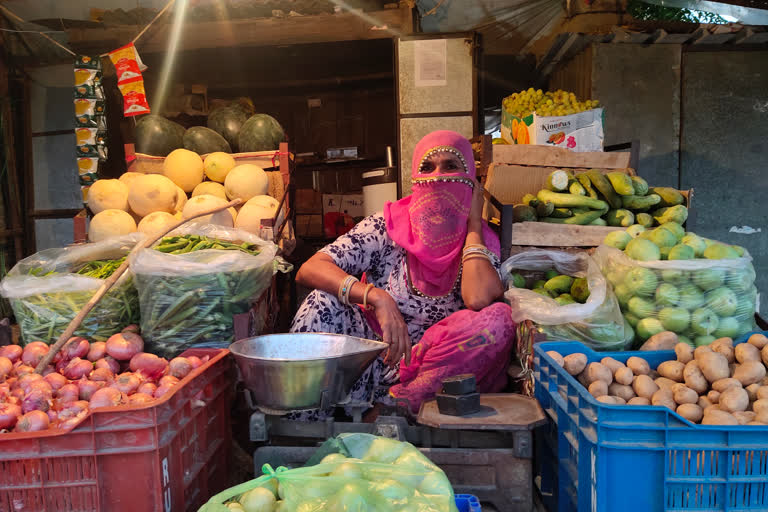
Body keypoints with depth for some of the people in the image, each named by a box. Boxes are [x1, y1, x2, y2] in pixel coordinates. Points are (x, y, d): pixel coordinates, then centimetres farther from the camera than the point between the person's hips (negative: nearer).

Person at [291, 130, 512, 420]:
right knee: (324, 301, -24)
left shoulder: (480, 242, 0)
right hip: (373, 355, 0)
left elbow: (478, 298, -25)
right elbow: (309, 270, -14)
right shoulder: (388, 226, -3)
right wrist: (379, 299, -30)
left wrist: (473, 223, -9)